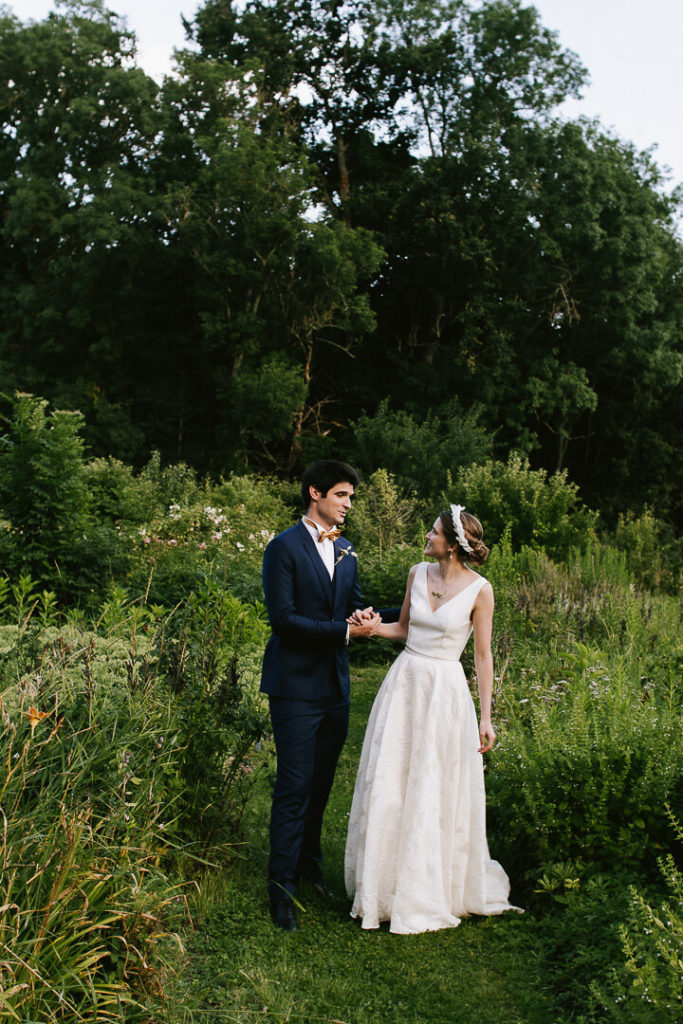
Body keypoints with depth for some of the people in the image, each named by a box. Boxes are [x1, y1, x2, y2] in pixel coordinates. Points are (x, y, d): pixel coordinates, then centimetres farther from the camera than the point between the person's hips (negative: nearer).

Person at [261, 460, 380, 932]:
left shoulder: (346, 553, 12)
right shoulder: (284, 548, -10)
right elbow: (283, 618, -17)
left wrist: (363, 615, -4)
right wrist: (345, 630, -19)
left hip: (335, 684, 7)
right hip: (296, 685, -7)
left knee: (322, 782, 16)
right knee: (295, 784, -3)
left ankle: (309, 860, 34)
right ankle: (282, 883, 10)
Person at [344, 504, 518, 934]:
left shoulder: (479, 590, -9)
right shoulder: (418, 573, 3)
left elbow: (484, 656, -5)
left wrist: (486, 717, -6)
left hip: (446, 692, -4)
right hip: (404, 683, 4)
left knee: (438, 793, 4)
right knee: (389, 784, 6)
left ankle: (431, 893, 24)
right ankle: (387, 885, 25)